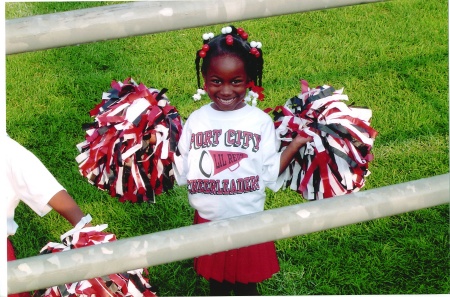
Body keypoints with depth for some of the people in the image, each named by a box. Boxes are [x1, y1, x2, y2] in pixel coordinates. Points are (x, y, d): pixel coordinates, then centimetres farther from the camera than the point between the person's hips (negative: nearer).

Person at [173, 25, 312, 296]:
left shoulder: (261, 121, -10)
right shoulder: (196, 121, -4)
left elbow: (269, 174, -10)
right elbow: (181, 173, -1)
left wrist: (295, 145, -17)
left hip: (248, 222, -2)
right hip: (208, 221, 2)